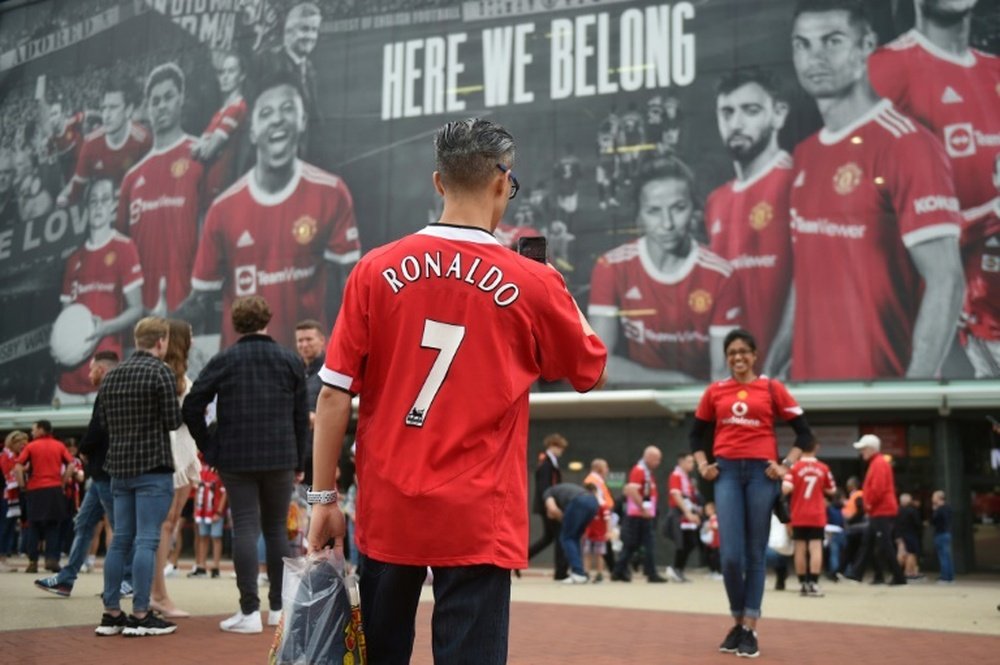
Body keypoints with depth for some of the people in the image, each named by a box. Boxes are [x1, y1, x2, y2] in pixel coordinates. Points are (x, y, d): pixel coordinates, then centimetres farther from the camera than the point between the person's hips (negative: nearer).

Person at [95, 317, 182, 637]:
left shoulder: (111, 376, 12)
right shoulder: (161, 372, -9)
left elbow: (103, 422, 16)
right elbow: (173, 421, -11)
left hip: (119, 466, 7)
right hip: (153, 467, -7)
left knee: (120, 540, 10)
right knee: (146, 541, -5)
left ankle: (111, 613, 13)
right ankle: (140, 615, -4)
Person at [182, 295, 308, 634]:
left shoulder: (223, 361, 0)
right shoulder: (290, 361, 4)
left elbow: (191, 408, -4)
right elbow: (301, 416, 5)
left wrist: (209, 447, 6)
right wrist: (299, 461, 12)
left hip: (235, 457, -1)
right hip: (281, 457, 1)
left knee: (245, 528, -1)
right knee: (276, 528, 10)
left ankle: (249, 611, -4)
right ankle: (278, 607, 15)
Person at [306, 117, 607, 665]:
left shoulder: (376, 271, -2)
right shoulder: (532, 284, -5)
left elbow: (334, 393, -2)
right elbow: (591, 372, 11)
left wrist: (324, 498, 7)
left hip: (387, 511, 3)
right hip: (477, 521, -2)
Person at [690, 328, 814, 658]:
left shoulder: (772, 388, 5)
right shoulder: (715, 391, 10)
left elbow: (804, 431, 6)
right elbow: (697, 434, 19)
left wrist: (786, 465, -4)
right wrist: (703, 465, 5)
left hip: (761, 471, -1)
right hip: (727, 472, 1)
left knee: (755, 553, 2)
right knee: (730, 554, -5)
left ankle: (750, 629, 8)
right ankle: (738, 622, 14)